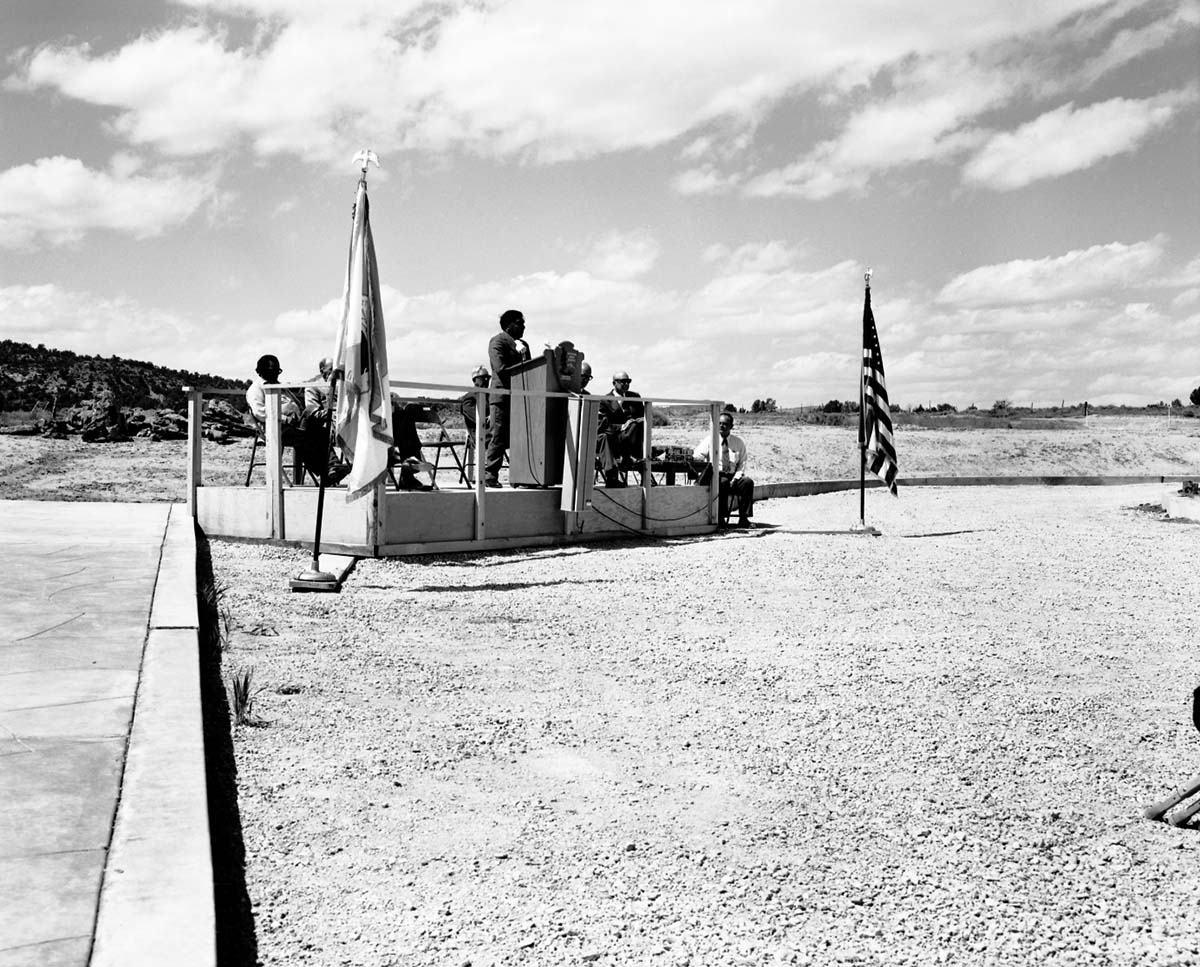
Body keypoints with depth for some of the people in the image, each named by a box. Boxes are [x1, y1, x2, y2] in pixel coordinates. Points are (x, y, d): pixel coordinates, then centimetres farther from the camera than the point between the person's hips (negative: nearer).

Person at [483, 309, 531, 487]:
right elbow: (501, 370, -15)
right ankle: (489, 475, -4)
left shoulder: (523, 345, 22)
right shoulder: (497, 342, -2)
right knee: (498, 437, -7)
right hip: (502, 397, -7)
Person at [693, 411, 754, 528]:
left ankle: (743, 519, -23)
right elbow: (697, 456, -4)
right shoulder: (710, 440, 8)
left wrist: (735, 479, -7)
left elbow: (742, 464, 10)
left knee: (748, 482, -27)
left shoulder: (738, 442, 13)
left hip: (733, 477, 2)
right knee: (723, 483, -37)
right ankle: (720, 518, -30)